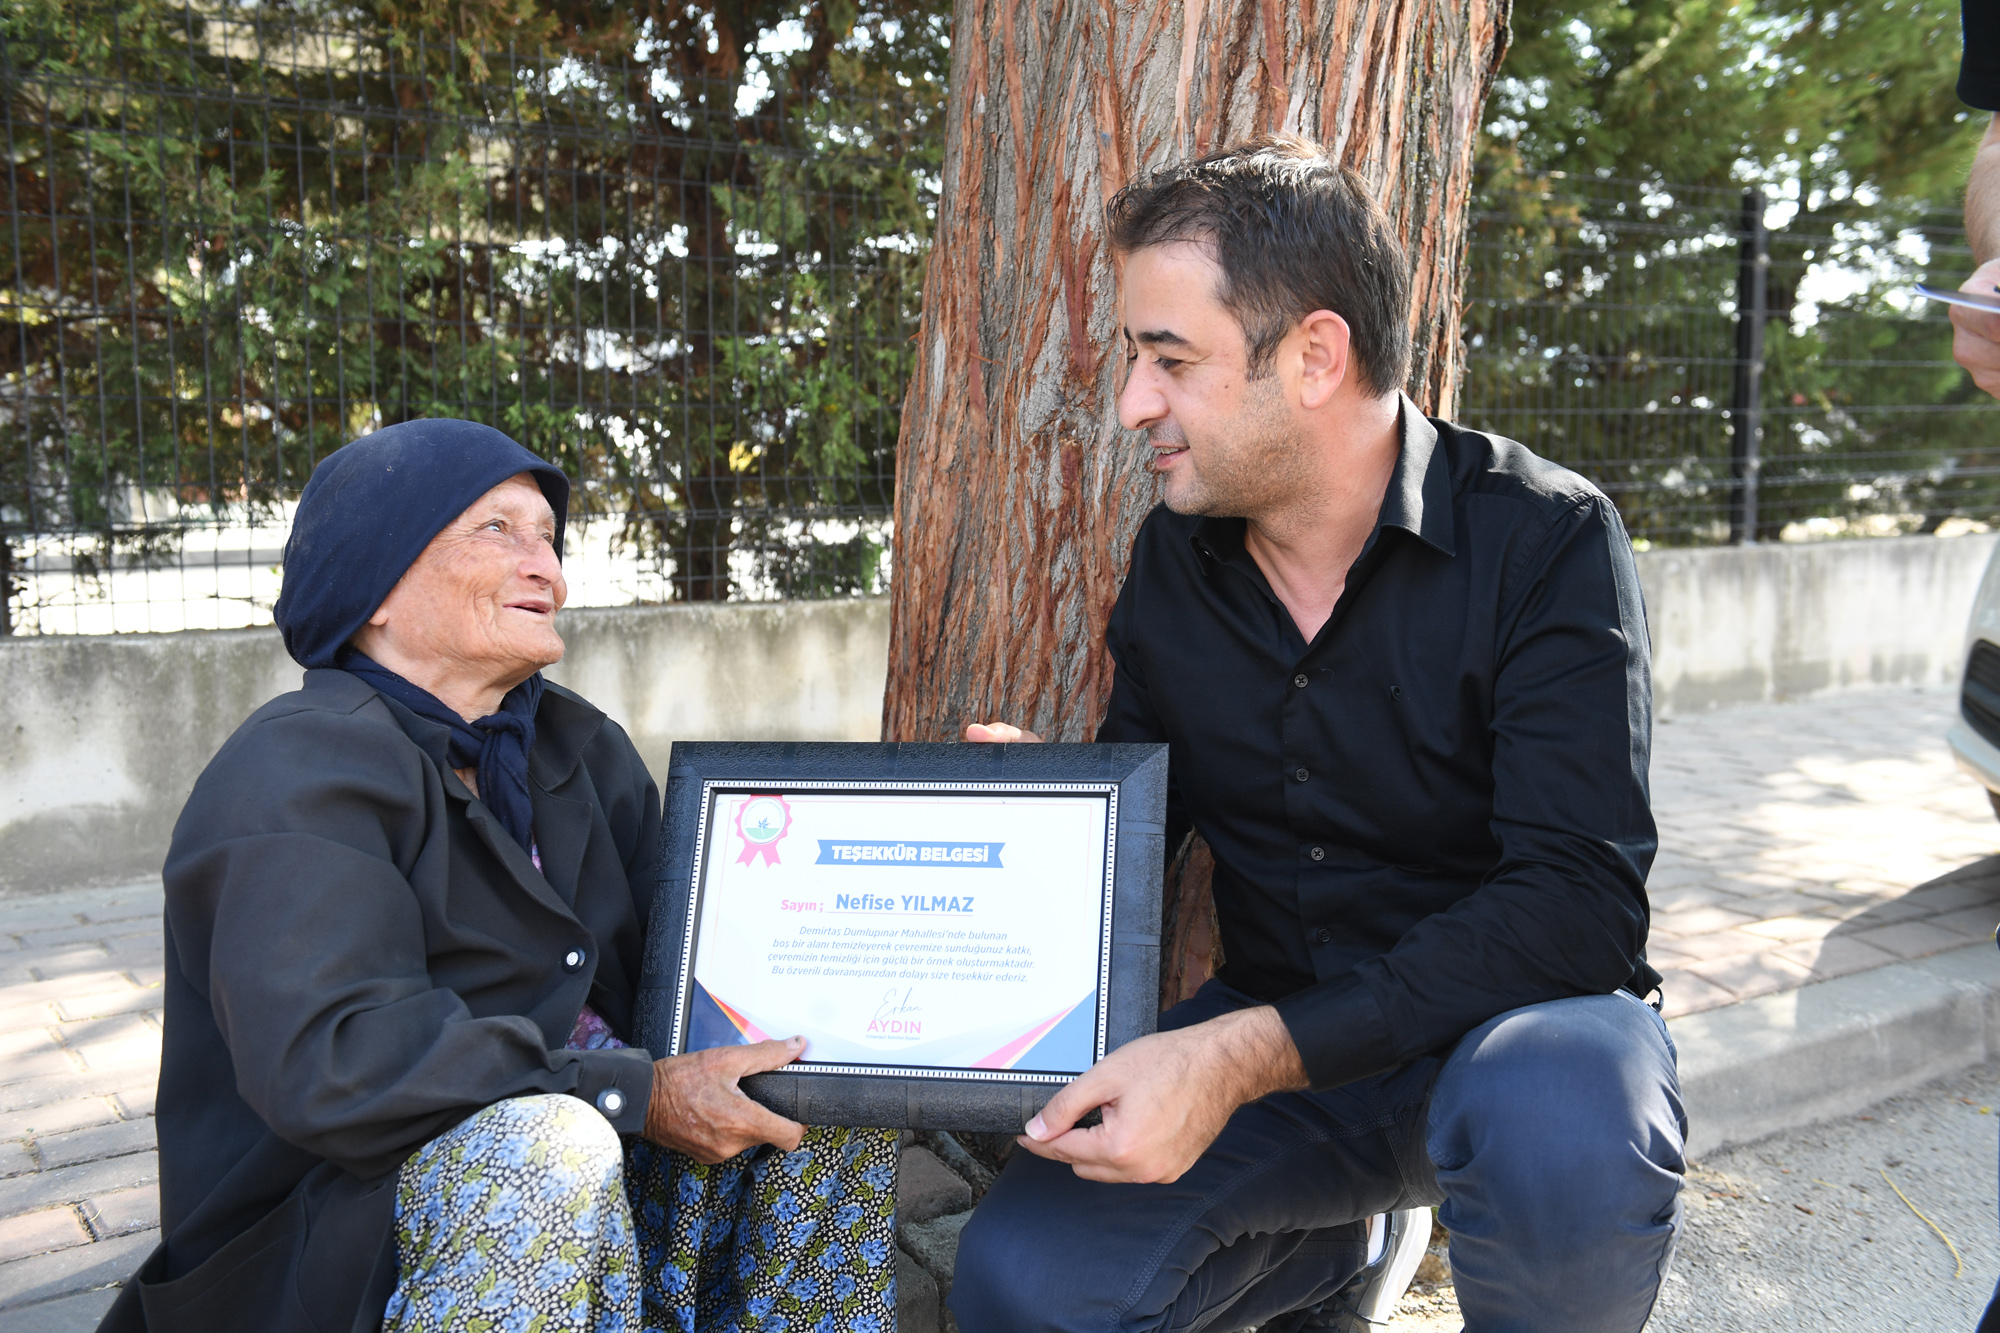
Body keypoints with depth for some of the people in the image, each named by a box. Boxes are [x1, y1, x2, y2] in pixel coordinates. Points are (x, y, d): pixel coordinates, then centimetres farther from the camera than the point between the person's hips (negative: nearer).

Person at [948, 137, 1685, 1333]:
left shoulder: (1544, 541, -15)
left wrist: (1246, 1056, -33)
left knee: (1563, 1122, -39)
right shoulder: (1175, 557, 1)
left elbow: (1580, 900, -24)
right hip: (1271, 1040, 5)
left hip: (1502, 1017, -4)